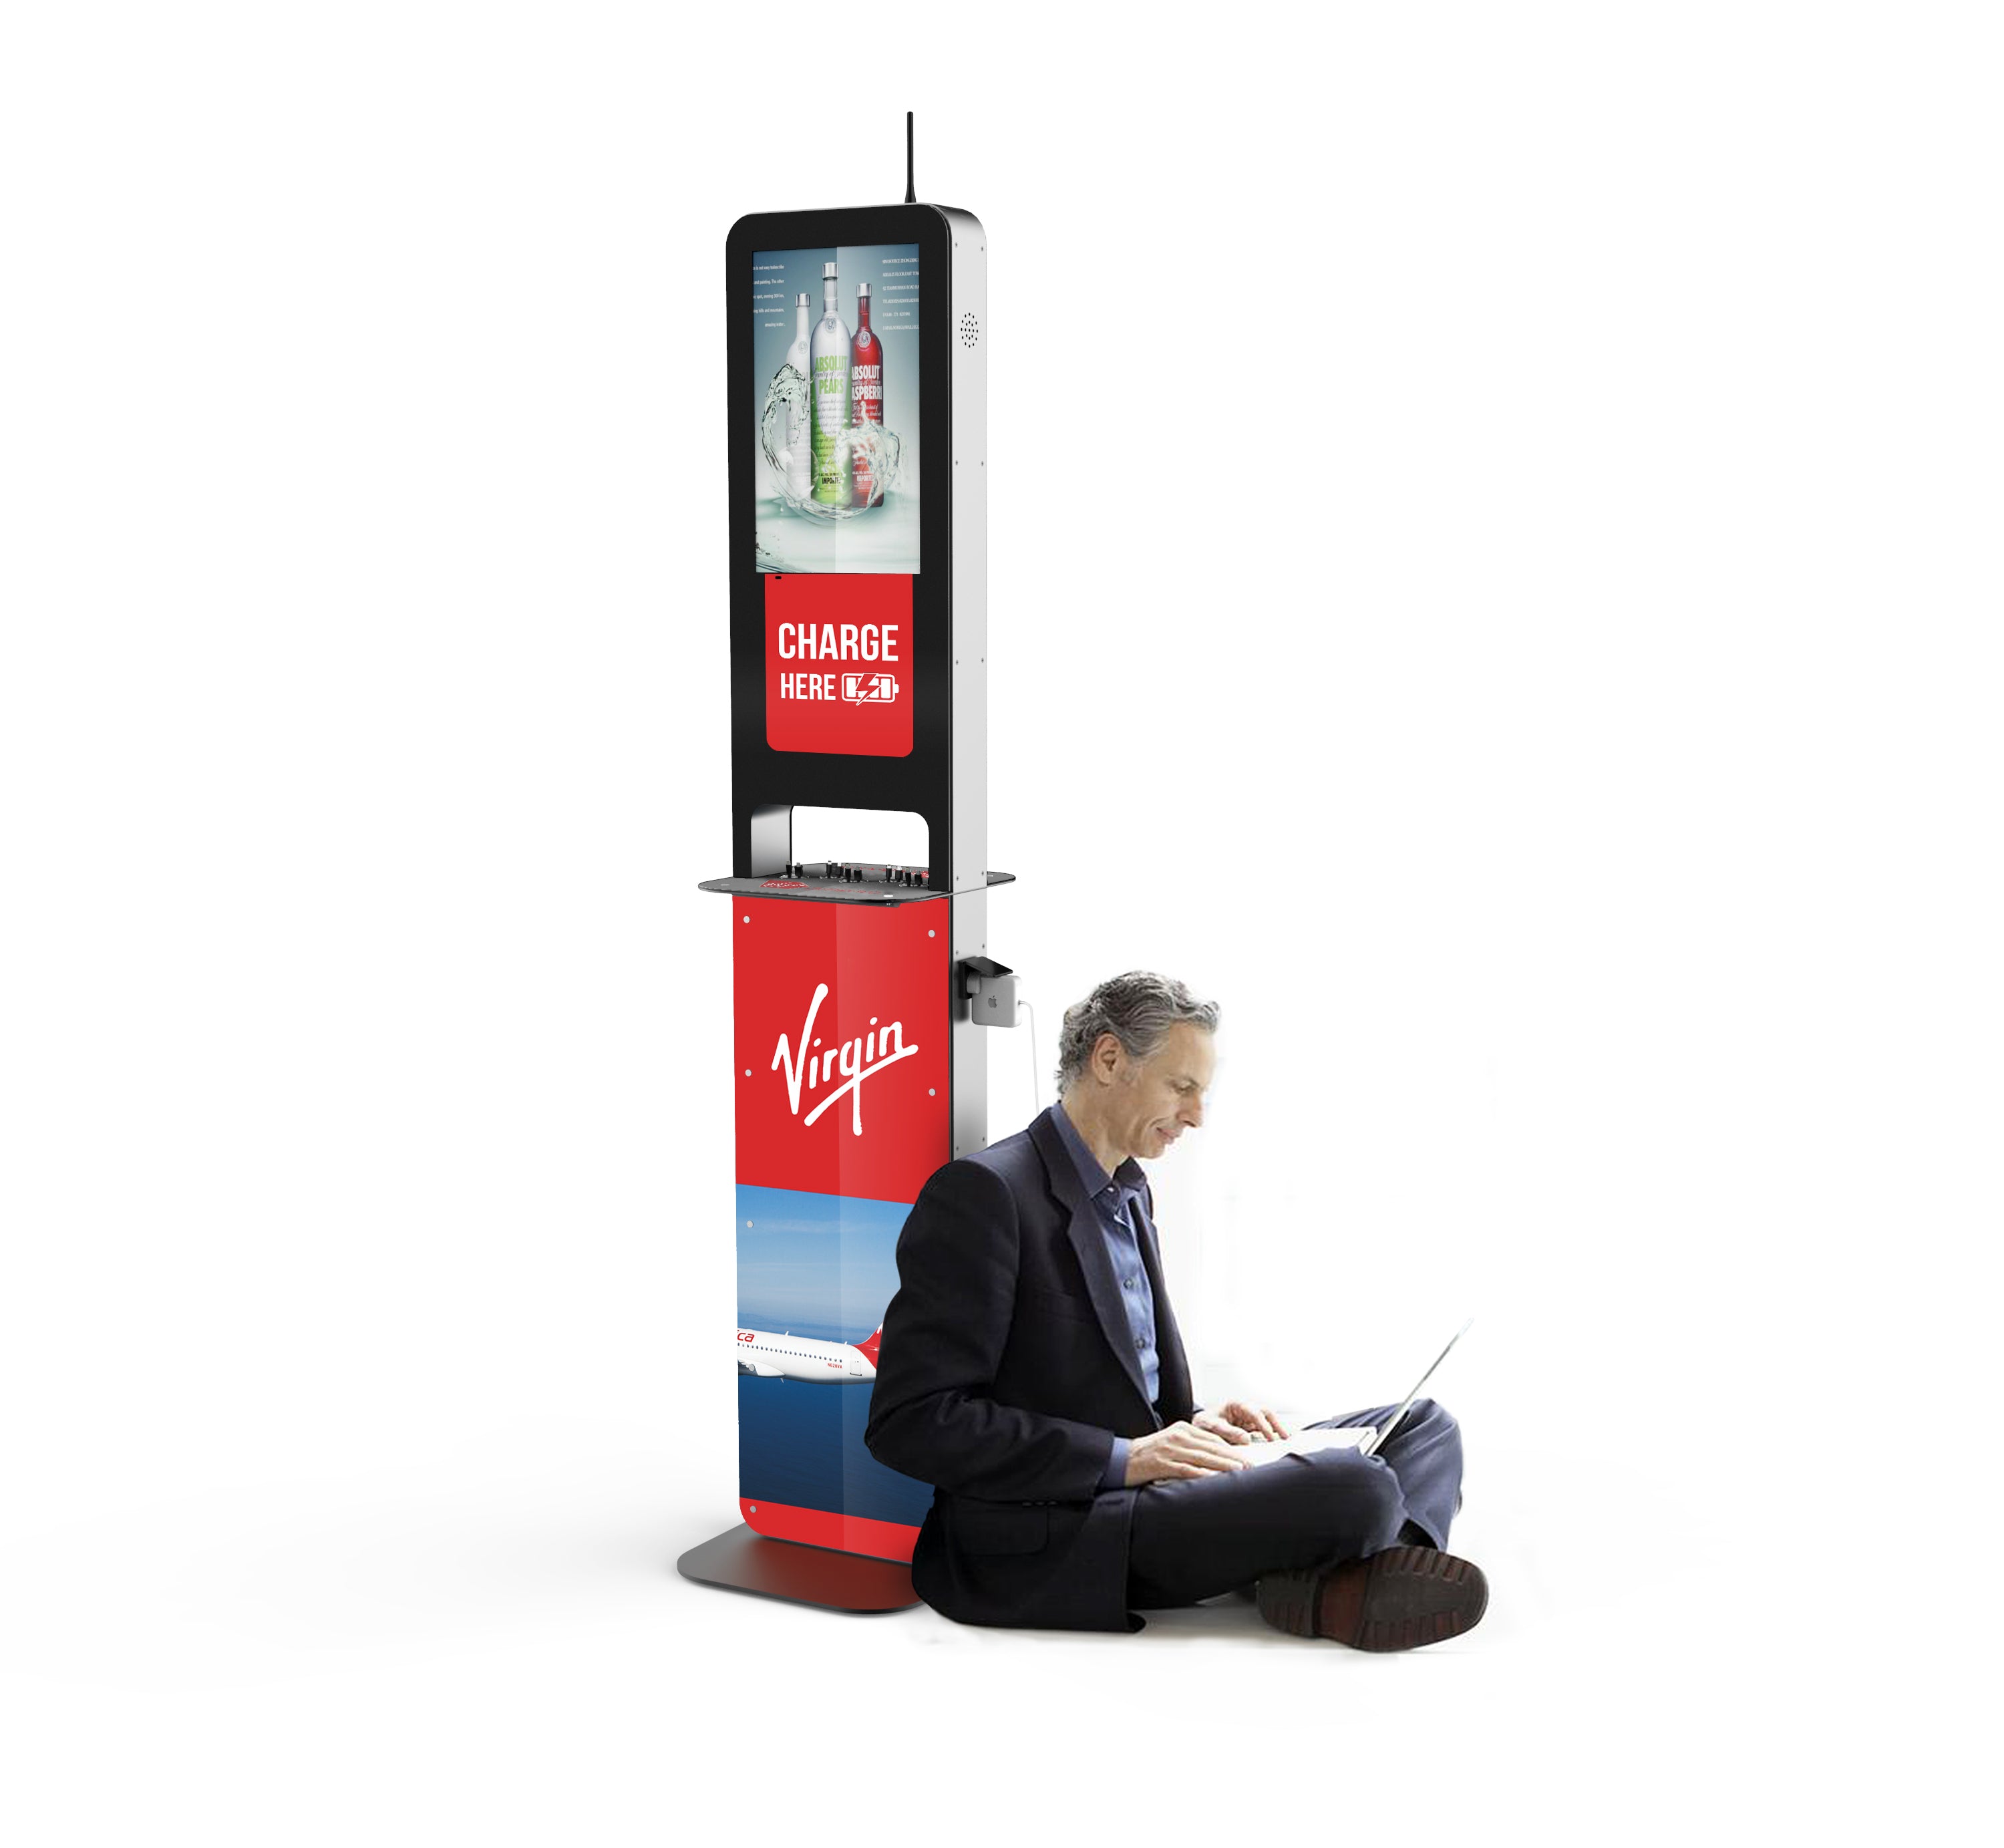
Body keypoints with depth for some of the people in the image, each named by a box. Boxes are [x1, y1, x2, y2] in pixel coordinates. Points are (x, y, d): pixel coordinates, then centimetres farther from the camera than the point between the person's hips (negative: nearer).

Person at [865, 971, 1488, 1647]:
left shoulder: (1129, 1190, 17)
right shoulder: (983, 1191, -13)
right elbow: (910, 1420, -19)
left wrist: (1194, 1421, 4)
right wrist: (1123, 1457, -20)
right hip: (1043, 1545, -10)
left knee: (1425, 1426, 2)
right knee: (1356, 1490, -29)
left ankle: (1344, 1578, -23)